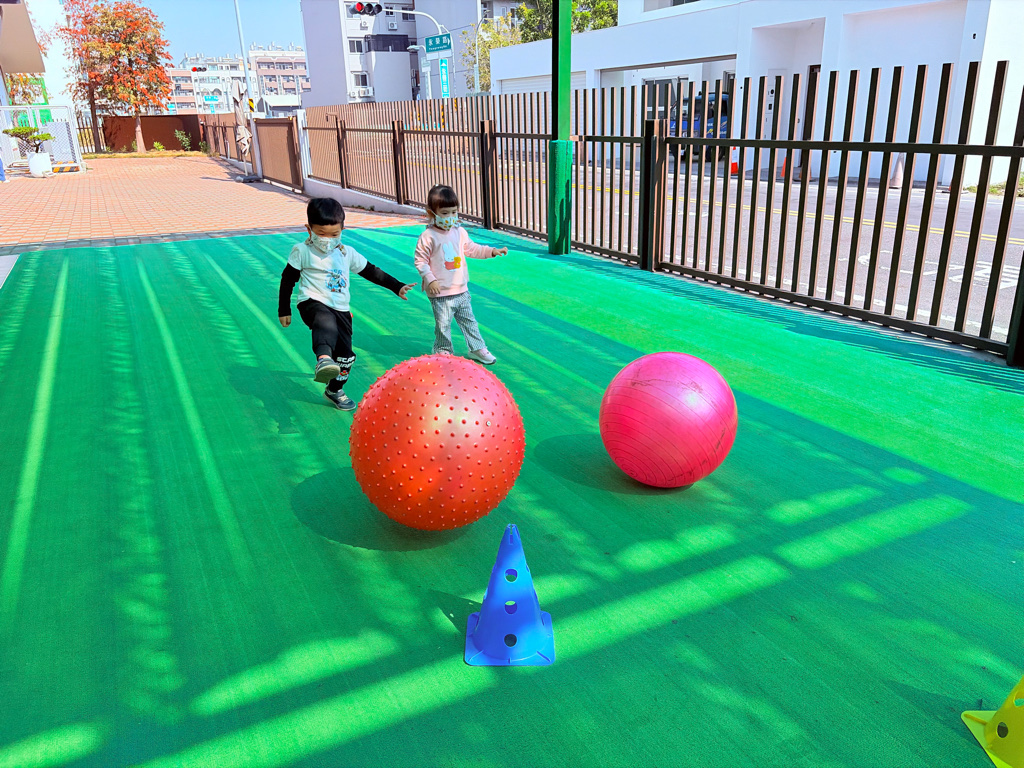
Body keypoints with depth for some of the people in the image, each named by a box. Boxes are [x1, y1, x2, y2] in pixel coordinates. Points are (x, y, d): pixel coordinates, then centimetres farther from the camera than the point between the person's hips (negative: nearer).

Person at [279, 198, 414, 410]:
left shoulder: (347, 253, 9)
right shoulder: (302, 251, -1)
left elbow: (371, 272, 15)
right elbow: (288, 280, 5)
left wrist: (397, 287, 11)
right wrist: (284, 310, 6)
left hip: (340, 309, 5)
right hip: (313, 303, -5)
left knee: (345, 354, 7)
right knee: (326, 324, -41)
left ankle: (335, 390, 31)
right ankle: (323, 359, -66)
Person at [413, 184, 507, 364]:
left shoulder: (459, 232, 4)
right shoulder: (428, 237, -14)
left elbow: (471, 249, 17)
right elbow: (420, 260, -11)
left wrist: (492, 251, 8)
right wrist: (430, 280, -19)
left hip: (461, 290, 6)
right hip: (440, 293, -5)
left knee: (468, 320, 16)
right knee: (443, 325, 4)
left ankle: (477, 349, 27)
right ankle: (443, 353, 22)